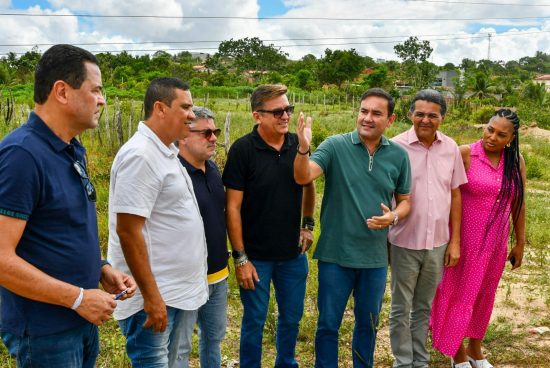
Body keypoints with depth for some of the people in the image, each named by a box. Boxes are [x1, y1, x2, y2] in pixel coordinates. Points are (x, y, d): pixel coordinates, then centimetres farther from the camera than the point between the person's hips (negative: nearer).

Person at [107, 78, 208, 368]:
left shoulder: (165, 151, 10)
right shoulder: (140, 155, -19)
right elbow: (128, 230, -22)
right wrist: (151, 296, -21)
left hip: (182, 290, 9)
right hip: (156, 295, -9)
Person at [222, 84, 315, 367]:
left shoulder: (297, 144, -2)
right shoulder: (242, 150, -14)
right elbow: (233, 207, -13)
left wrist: (308, 225, 10)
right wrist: (240, 257, -13)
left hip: (293, 253, 4)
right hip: (255, 256, -4)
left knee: (292, 317, 19)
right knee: (254, 321, 12)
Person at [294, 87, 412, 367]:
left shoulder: (398, 156, -1)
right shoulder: (335, 146, -10)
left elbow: (405, 201, 9)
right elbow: (302, 177, -22)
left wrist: (393, 216, -13)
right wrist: (303, 148, -41)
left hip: (375, 257, 3)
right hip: (335, 254, -3)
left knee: (368, 323, 21)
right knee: (328, 324, 12)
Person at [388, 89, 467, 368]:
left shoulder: (451, 148, 1)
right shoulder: (396, 147, -11)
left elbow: (455, 195, 7)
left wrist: (455, 241, 5)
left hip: (438, 243, 4)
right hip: (405, 242, -3)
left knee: (424, 307, 18)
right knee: (401, 308, 10)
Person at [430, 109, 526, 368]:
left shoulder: (516, 162, -1)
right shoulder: (465, 154, -14)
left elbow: (518, 204, 6)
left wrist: (520, 243, 8)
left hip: (496, 241, 4)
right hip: (464, 238, -4)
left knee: (484, 294, 17)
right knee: (459, 293, 8)